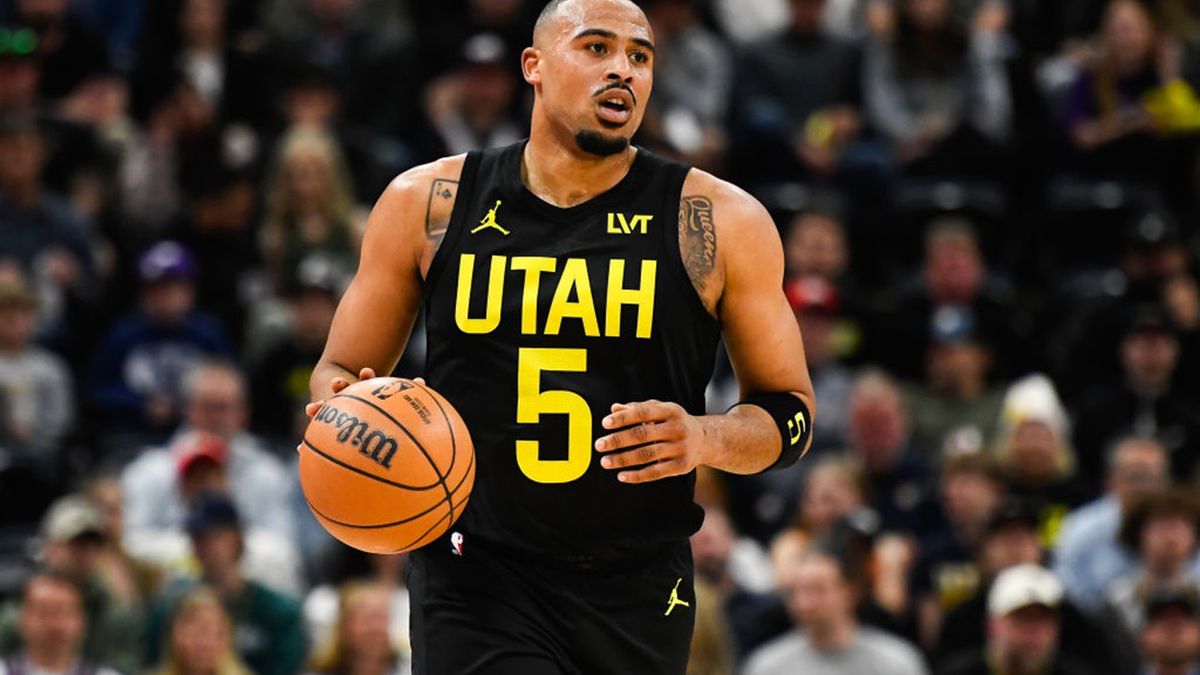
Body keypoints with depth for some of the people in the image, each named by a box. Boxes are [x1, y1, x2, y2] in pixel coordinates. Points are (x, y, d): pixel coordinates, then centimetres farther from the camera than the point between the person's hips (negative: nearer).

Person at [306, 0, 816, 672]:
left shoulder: (720, 223, 0)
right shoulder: (427, 204, 2)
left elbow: (790, 410, 5)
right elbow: (340, 373, 12)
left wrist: (705, 438, -17)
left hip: (637, 592, 1)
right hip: (476, 582, -1)